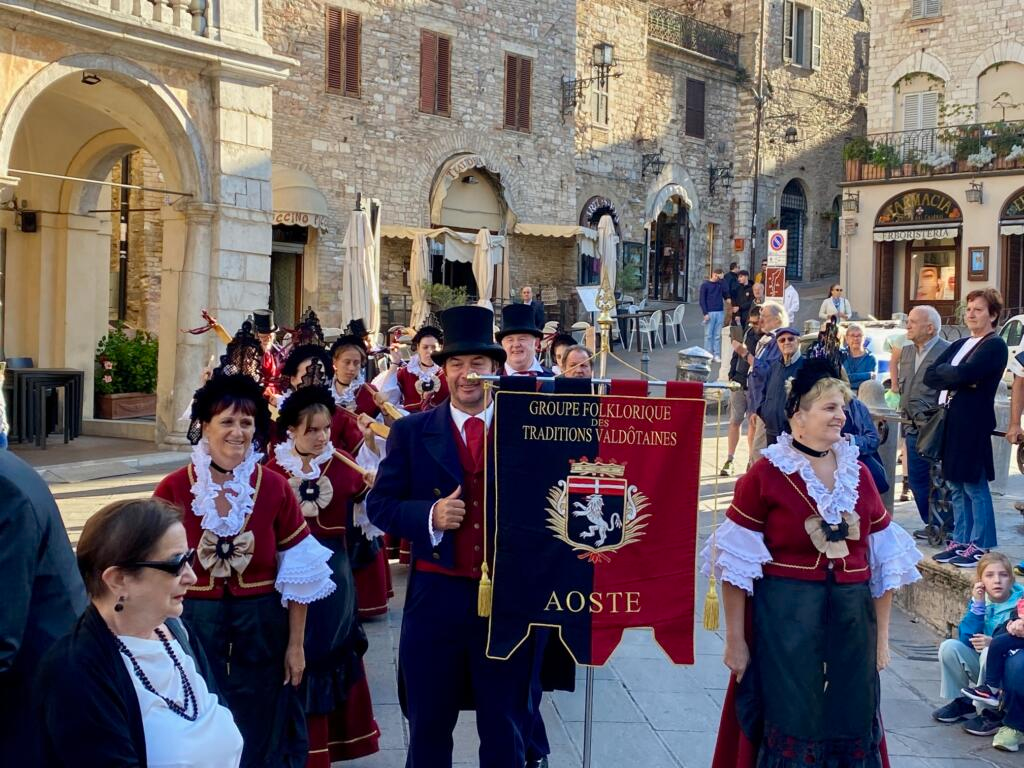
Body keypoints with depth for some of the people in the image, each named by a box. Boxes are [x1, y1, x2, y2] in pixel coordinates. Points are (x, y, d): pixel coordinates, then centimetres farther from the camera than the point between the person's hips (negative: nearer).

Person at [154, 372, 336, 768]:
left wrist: (296, 645, 1)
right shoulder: (173, 490, -8)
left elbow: (298, 575, 1)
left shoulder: (275, 488, -4)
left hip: (261, 631, 1)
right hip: (193, 629, -1)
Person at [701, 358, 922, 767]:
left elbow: (885, 559, 11)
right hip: (783, 619, -4)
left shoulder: (859, 474, 7)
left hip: (851, 621, 5)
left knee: (851, 728, 13)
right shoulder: (765, 475, -8)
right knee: (787, 725, 5)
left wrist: (881, 634, 11)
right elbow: (736, 561, -7)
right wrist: (735, 639, -8)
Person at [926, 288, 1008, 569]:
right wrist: (958, 378, -9)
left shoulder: (995, 345, -6)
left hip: (973, 424, -8)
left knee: (975, 487, -2)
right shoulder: (959, 345, 19)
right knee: (956, 486, 11)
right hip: (950, 421, 8)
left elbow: (965, 374, -21)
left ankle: (979, 546, 4)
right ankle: (960, 541, 19)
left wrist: (947, 374, -3)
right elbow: (930, 375, 6)